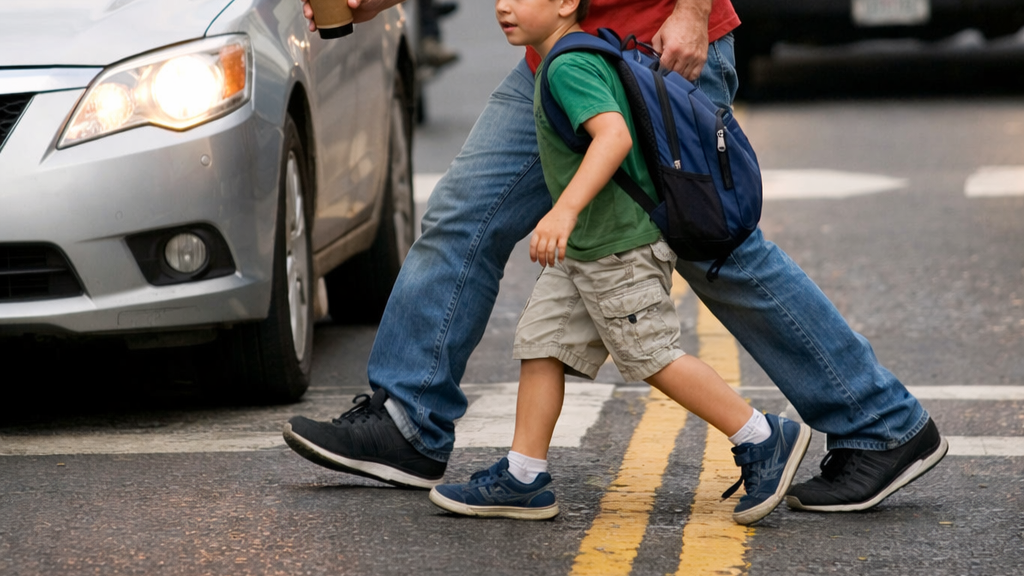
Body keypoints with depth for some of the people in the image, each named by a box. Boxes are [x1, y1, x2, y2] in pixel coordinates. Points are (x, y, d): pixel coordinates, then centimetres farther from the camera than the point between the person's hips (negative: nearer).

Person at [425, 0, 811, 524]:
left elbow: (615, 134, -33)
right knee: (540, 342, 6)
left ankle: (764, 441, 5)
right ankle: (523, 478, 8)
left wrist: (565, 209, -41)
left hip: (620, 246, -10)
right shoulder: (588, 56, 13)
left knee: (651, 356, -4)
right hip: (584, 249, 10)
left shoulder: (570, 66, -19)